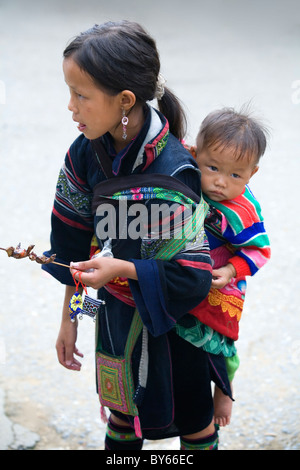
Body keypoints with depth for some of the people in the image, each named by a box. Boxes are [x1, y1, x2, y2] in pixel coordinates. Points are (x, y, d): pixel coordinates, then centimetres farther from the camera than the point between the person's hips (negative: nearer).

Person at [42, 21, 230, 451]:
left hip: (171, 320, -5)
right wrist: (69, 318, 6)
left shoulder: (170, 176, -31)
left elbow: (194, 276, -25)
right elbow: (77, 245, 0)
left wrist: (121, 268, -30)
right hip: (116, 312, 5)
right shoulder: (89, 152, -11)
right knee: (122, 409, 23)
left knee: (191, 417, 18)